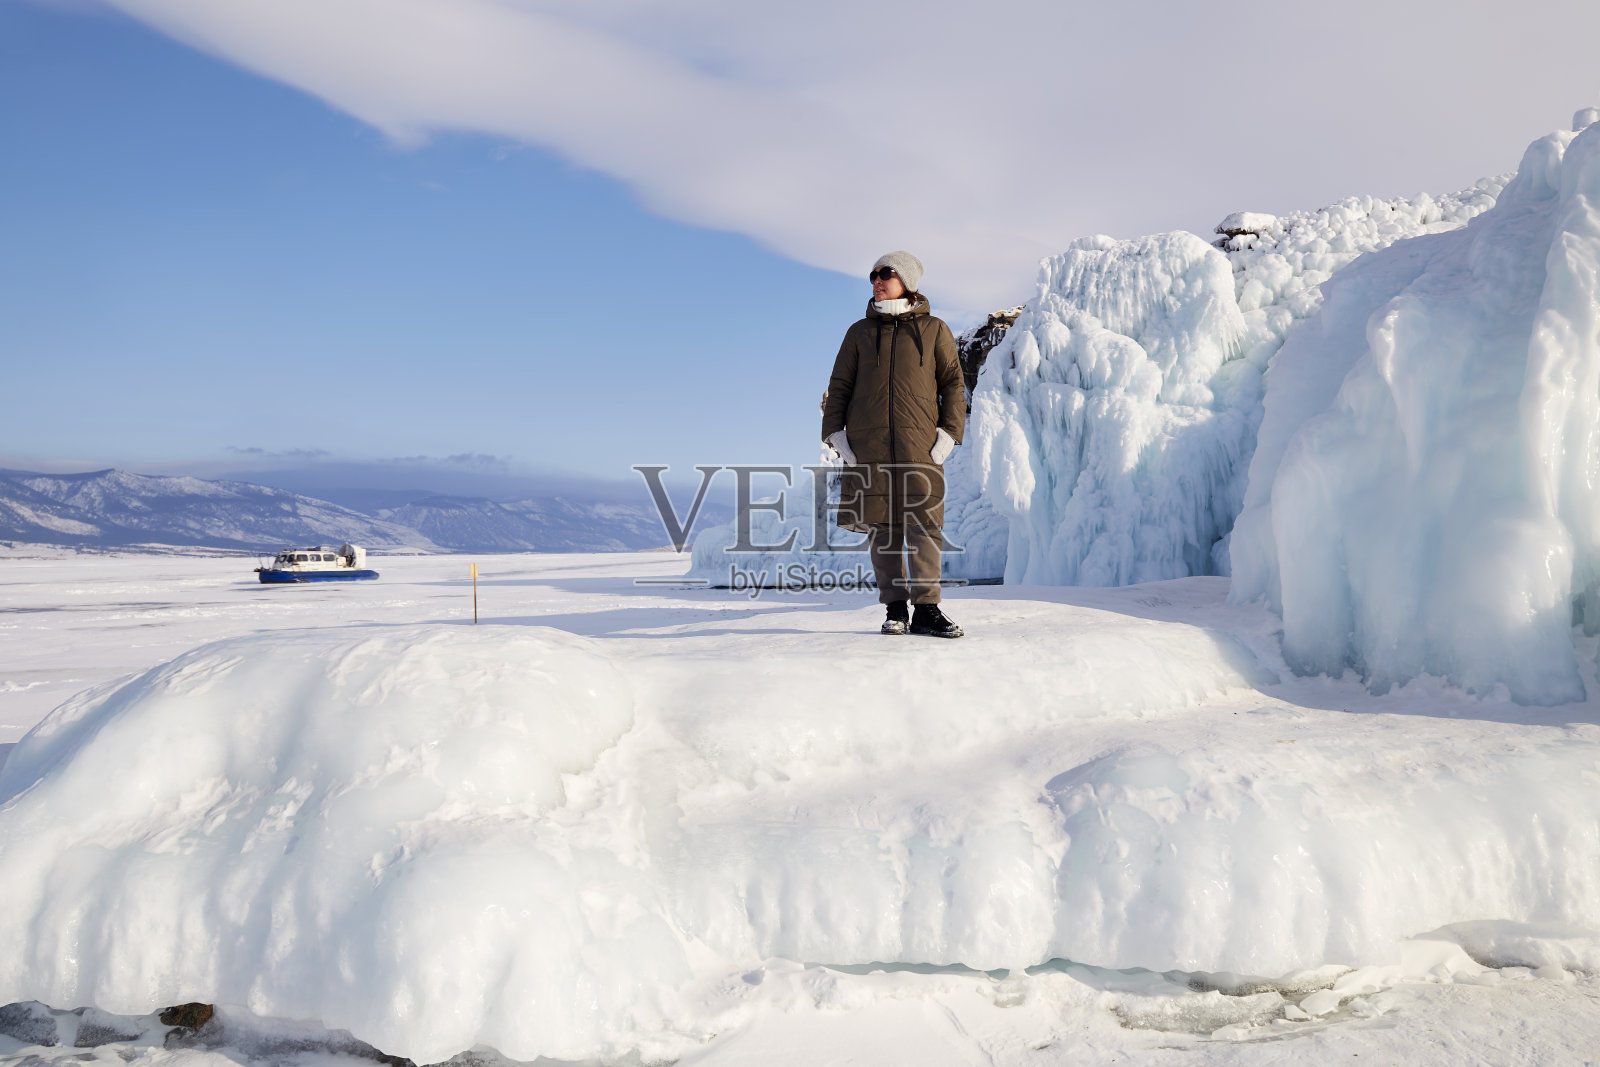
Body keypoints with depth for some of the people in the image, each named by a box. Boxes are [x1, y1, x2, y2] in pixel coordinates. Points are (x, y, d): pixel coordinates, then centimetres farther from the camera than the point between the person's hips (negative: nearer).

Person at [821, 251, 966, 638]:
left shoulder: (934, 330, 11)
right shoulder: (860, 332, 16)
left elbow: (953, 385, 9)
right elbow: (839, 385, 14)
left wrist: (948, 434, -3)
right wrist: (835, 434, 2)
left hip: (920, 444, -1)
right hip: (867, 444, 2)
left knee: (924, 524, -8)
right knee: (881, 525, -1)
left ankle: (926, 609, -3)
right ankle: (894, 609, 6)